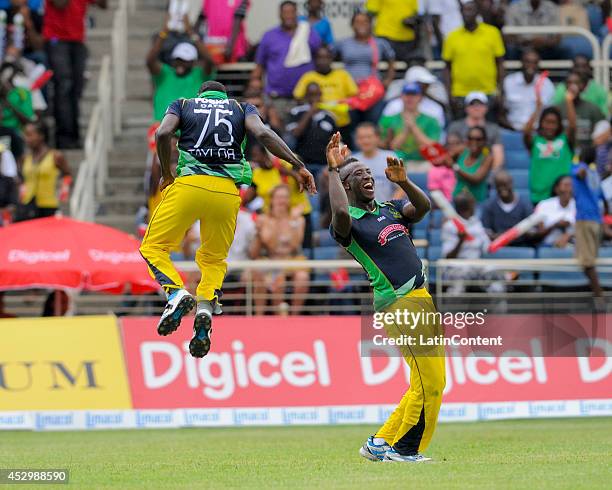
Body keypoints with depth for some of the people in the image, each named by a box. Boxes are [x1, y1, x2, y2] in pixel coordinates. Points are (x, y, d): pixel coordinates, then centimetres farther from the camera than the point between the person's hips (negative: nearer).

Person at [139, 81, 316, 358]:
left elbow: (163, 134, 1)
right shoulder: (241, 108, 22)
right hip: (227, 192, 2)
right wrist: (298, 166, -1)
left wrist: (166, 174, 12)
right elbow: (263, 134, 2)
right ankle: (206, 304, -9)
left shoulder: (183, 105, 20)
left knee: (153, 247, 11)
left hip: (189, 184, -2)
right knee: (214, 259, 20)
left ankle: (176, 292, -17)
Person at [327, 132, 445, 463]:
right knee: (428, 383, -10)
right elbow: (341, 214, -30)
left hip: (422, 298, 8)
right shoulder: (349, 223, -6)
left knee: (430, 383, 11)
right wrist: (333, 170, -21)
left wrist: (402, 181, -11)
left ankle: (381, 444, 18)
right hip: (399, 304, -8)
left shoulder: (389, 209, 18)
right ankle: (404, 450, 3)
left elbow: (423, 207, 3)